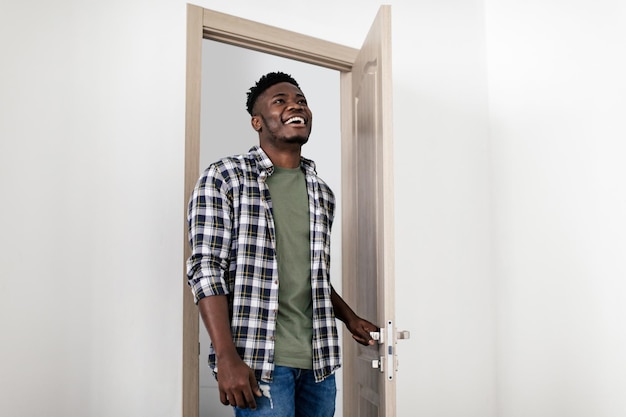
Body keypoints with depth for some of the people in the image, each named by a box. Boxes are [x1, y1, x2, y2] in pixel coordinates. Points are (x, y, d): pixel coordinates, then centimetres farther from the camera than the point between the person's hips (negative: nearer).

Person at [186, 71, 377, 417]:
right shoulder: (223, 178, -5)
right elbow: (206, 270, -11)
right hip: (260, 362, -5)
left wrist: (350, 318, 13)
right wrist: (227, 357, -17)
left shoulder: (322, 192, 11)